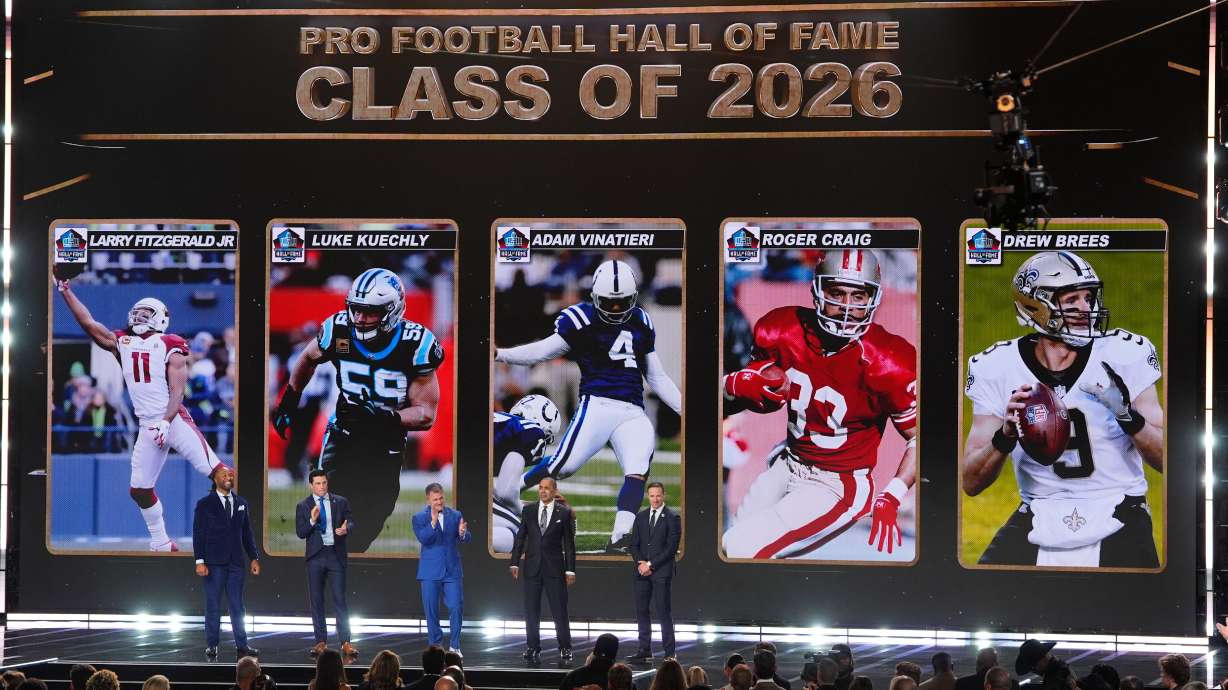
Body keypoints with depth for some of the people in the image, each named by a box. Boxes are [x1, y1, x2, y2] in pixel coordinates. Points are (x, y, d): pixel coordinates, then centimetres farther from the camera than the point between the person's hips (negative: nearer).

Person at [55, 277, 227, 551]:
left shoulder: (169, 346, -2)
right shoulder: (122, 342, 13)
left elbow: (177, 391, -8)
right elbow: (89, 323, 12)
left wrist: (166, 422, -22)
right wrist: (65, 290, 9)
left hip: (174, 420, -6)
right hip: (148, 427, 6)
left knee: (217, 473, -17)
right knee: (139, 489, 7)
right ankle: (161, 544, 21)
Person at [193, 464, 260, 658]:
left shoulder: (241, 503, 13)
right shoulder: (205, 504, 1)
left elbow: (247, 533, 15)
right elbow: (198, 534, -3)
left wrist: (254, 557, 8)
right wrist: (200, 561, -11)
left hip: (236, 562, 3)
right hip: (214, 562, -3)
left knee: (237, 606, 3)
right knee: (213, 606, 1)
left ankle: (242, 646, 4)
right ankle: (211, 646, 6)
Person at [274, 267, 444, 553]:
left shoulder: (414, 346, -20)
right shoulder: (340, 331, -14)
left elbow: (426, 414, -17)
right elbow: (309, 358, 12)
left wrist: (386, 418, -33)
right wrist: (289, 398, 13)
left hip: (387, 445, 0)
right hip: (343, 434, 0)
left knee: (369, 526, 8)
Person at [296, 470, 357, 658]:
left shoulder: (340, 502, 7)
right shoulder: (303, 506, 5)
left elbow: (350, 521, 5)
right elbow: (300, 533, -1)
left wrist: (346, 528, -18)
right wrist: (312, 520, -18)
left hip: (336, 555, -1)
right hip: (315, 556, 1)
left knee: (340, 598, -6)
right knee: (316, 600, 4)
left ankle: (345, 642, -6)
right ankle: (321, 641, 11)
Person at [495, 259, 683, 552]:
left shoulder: (641, 325, 17)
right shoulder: (583, 321, 1)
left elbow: (658, 378, 24)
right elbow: (543, 351, 2)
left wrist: (683, 408, 19)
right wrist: (499, 354, -10)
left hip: (633, 413, 5)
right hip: (598, 403, -5)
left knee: (637, 472, -16)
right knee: (564, 464, -13)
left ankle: (619, 539, -18)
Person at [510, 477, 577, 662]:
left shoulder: (564, 513, 1)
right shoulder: (528, 510, 7)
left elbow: (569, 543, 1)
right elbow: (520, 538, 9)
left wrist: (570, 570, -2)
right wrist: (515, 563, 2)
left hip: (554, 568, -2)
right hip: (532, 567, 2)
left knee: (559, 610, -2)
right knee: (531, 611, 4)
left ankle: (565, 648, 7)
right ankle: (533, 648, 12)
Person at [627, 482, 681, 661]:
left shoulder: (672, 518, -4)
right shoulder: (641, 517, 12)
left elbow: (671, 547, -9)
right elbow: (634, 545, 12)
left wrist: (650, 564, -12)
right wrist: (640, 563, -6)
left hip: (662, 572, -5)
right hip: (642, 571, 5)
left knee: (663, 611, -5)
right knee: (641, 611, 5)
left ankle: (669, 653, -1)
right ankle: (644, 650, 11)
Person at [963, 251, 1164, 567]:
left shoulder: (1124, 356, -5)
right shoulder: (998, 369, -3)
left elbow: (1165, 460, -4)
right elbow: (971, 483, -3)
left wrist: (1128, 415, -22)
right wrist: (1006, 435, -22)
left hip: (1116, 519, -1)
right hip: (1040, 516, 1)